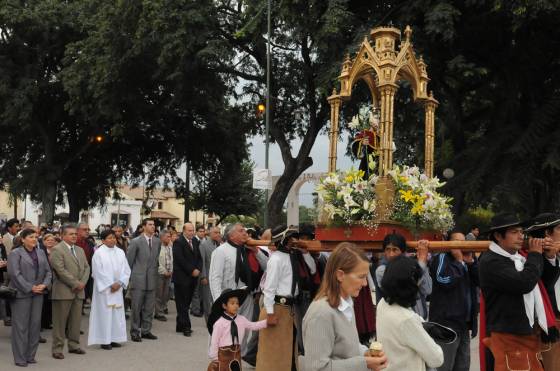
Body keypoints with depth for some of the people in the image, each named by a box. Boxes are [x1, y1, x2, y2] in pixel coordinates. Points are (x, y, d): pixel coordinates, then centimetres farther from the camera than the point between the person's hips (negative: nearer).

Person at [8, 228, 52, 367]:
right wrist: (30, 288, -15)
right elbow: (15, 273, -12)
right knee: (21, 325, -2)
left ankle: (30, 355, 15)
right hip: (22, 293, -5)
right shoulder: (15, 253, -3)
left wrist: (45, 284, -5)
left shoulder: (41, 253, 14)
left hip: (38, 294, 5)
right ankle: (20, 358, 5)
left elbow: (48, 271, 13)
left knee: (35, 324, 6)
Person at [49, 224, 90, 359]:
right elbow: (61, 270, -16)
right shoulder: (57, 250, -8)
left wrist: (82, 282, -3)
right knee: (60, 321, -1)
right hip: (63, 291, -7)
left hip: (79, 291, 7)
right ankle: (57, 348, 6)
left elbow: (86, 267, 13)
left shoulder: (80, 250, 17)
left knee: (76, 320, 10)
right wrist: (75, 283, -14)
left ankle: (74, 345, 20)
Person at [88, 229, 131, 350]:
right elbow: (98, 272, -10)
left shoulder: (120, 252, 7)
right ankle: (104, 341, 2)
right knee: (104, 313, -3)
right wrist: (110, 284, -12)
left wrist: (120, 283, -8)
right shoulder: (99, 253, -6)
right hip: (104, 289, -5)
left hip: (117, 289, 5)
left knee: (117, 313, 6)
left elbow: (126, 270, 6)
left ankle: (114, 339, 14)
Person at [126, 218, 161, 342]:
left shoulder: (157, 241, 7)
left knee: (149, 308, 9)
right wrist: (128, 278, -1)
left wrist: (155, 274, 11)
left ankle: (146, 331, 20)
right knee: (136, 308, 2)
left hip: (151, 280, 5)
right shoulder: (136, 242, -7)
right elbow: (129, 261, -3)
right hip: (138, 280, -4)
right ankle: (135, 333, 11)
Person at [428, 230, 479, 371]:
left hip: (464, 323, 8)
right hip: (447, 322, -8)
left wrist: (470, 261, -5)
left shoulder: (465, 261, 18)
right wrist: (458, 260, -12)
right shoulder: (441, 258, -6)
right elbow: (445, 280, -24)